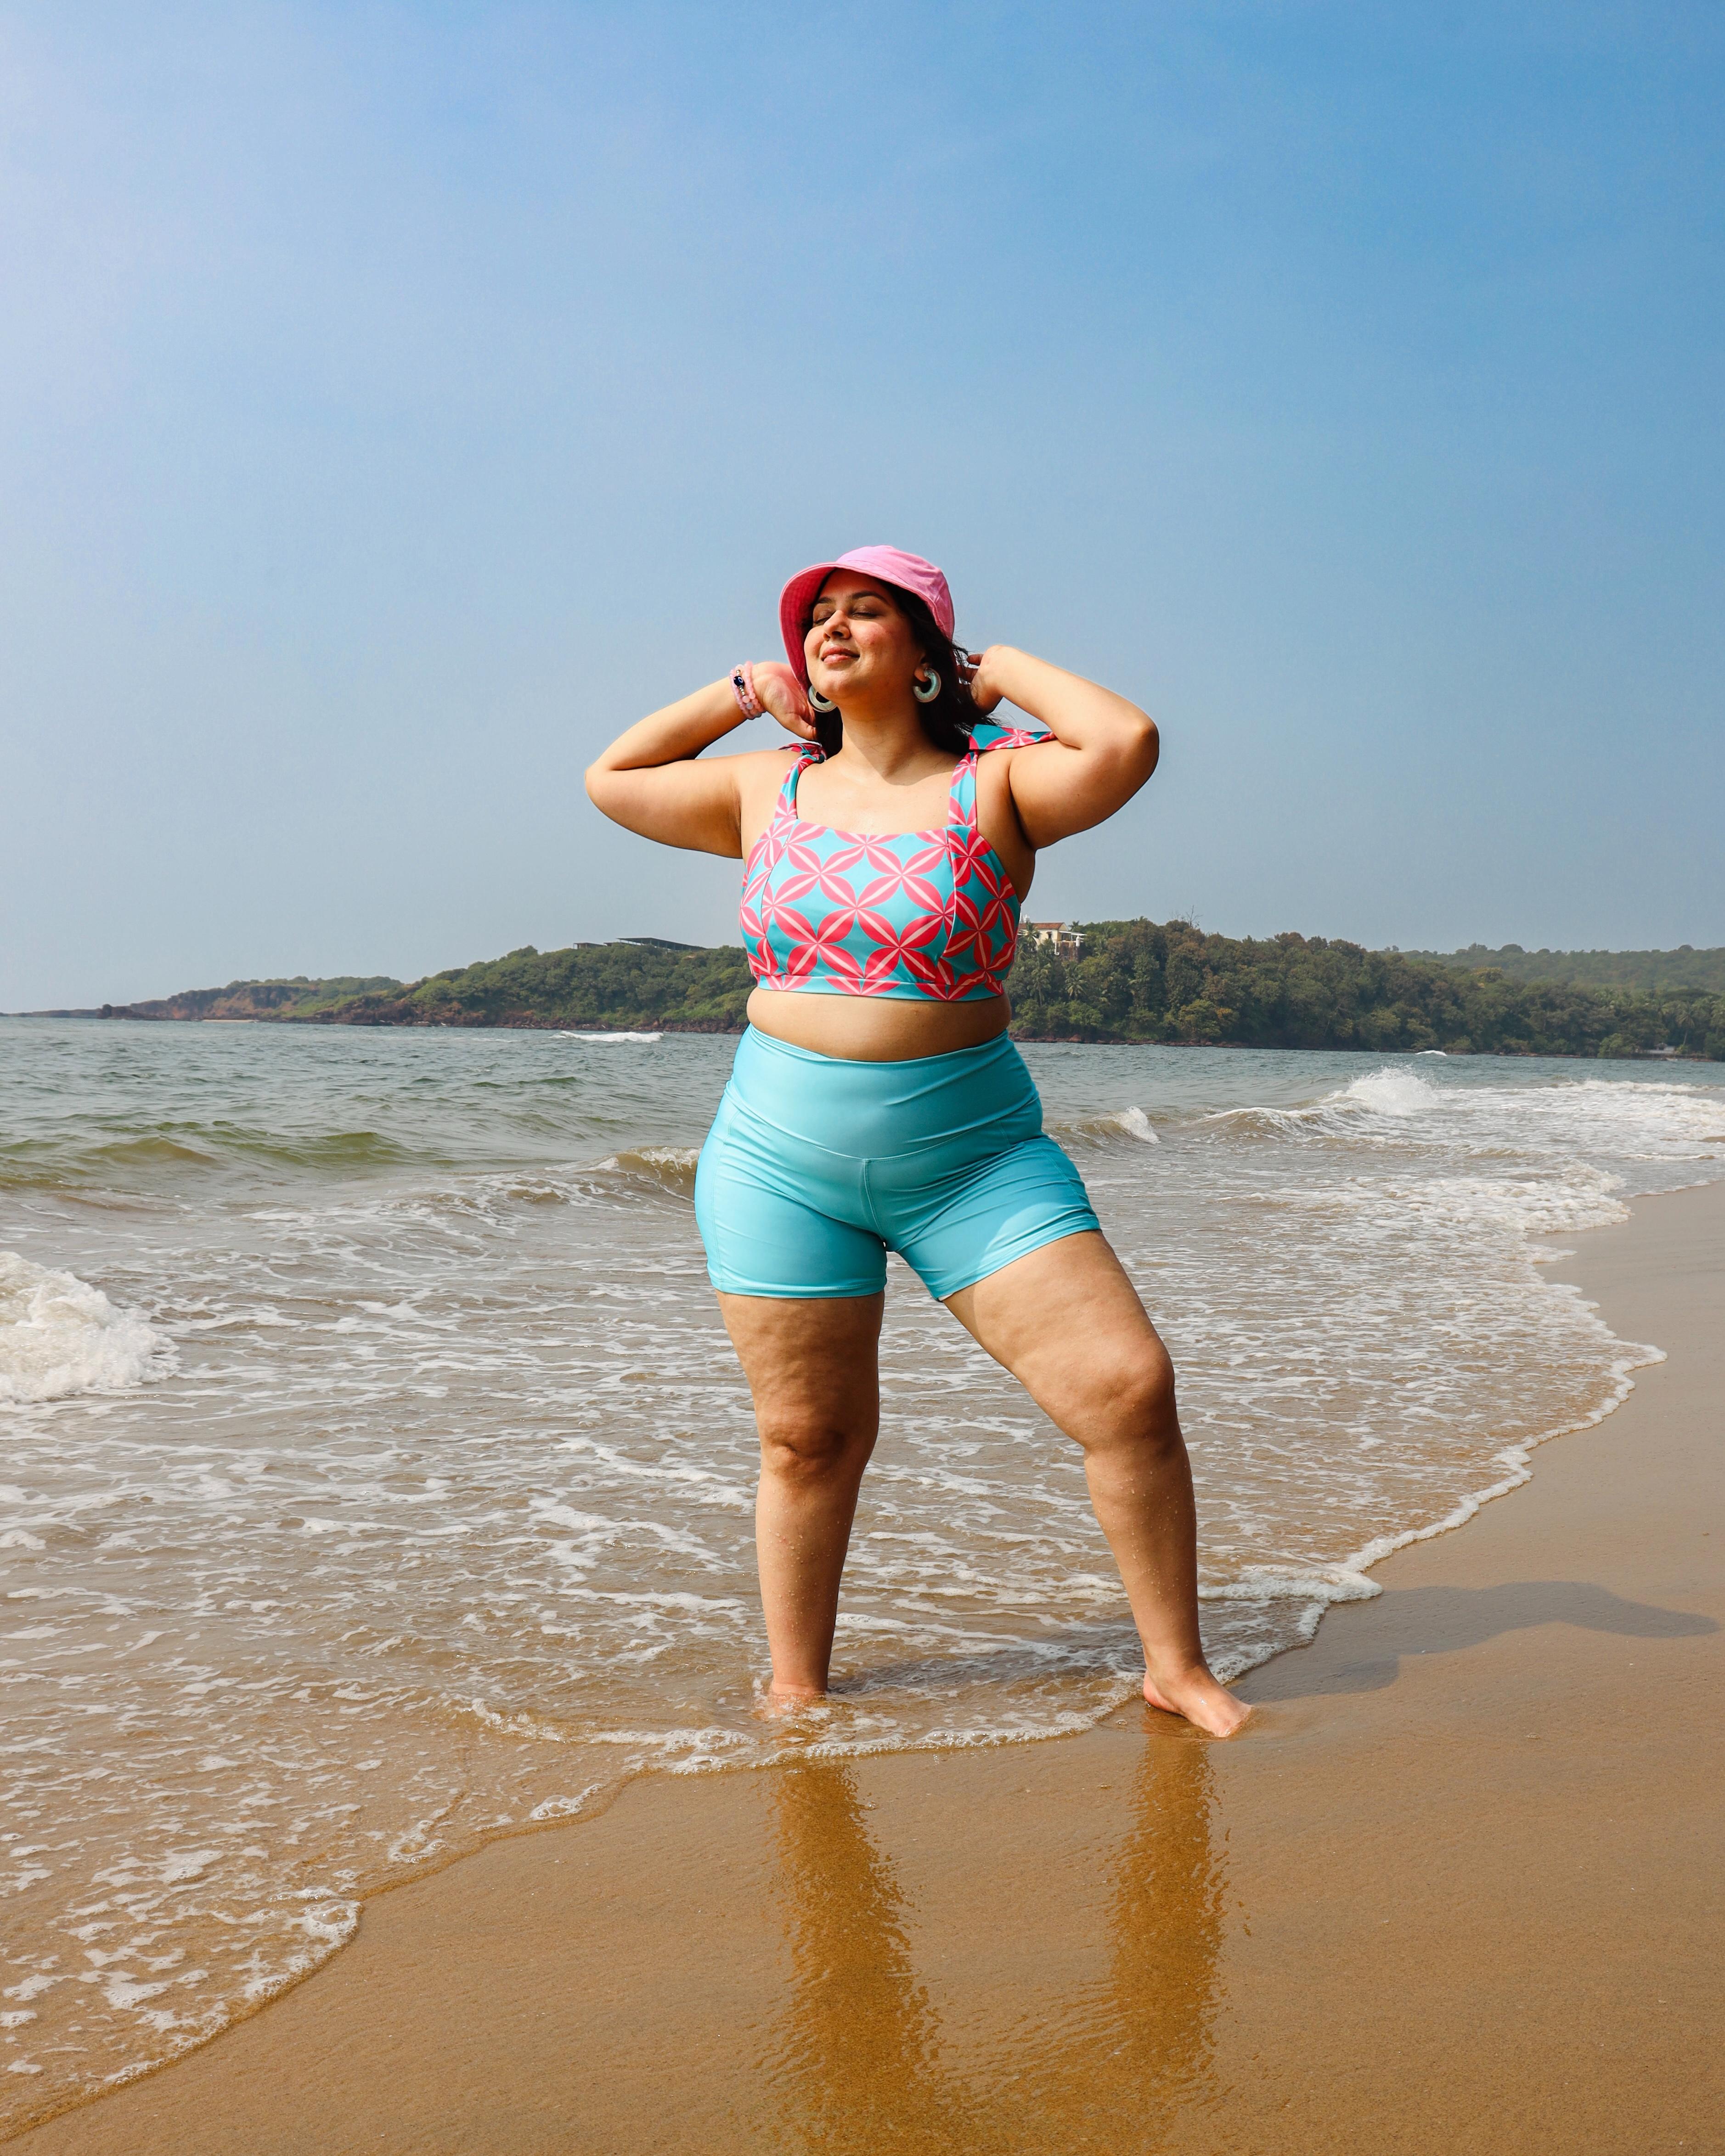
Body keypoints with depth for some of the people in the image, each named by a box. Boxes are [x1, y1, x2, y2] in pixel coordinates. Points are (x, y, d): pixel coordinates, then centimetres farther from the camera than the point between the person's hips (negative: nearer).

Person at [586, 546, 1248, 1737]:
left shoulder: (993, 786, -4)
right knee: (808, 1439, 9)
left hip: (975, 1153, -2)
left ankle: (1178, 1668, 11)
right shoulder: (766, 791, 7)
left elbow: (1127, 743, -23)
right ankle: (795, 1696, 27)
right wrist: (744, 692, 13)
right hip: (782, 1157, 2)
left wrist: (1001, 669, -6)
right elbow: (609, 779, 20)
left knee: (1129, 1390, -8)